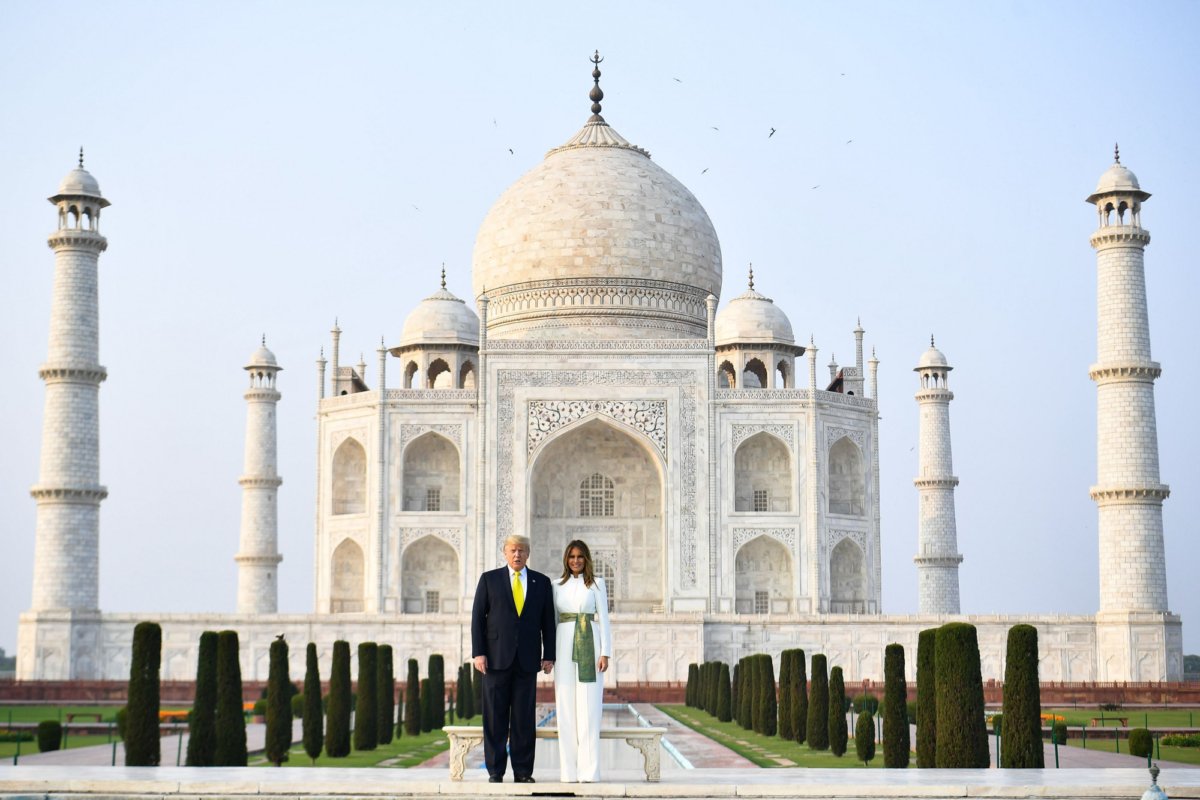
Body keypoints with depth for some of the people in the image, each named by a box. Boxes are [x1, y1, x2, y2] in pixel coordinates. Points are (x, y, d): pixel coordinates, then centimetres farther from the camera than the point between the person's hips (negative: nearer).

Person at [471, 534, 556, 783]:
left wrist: (549, 656, 2)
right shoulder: (489, 579, 7)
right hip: (497, 657, -1)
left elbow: (548, 621, 10)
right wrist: (478, 652, -6)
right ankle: (495, 770, 6)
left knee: (525, 717, 1)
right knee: (495, 716, 0)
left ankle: (523, 771, 7)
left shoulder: (542, 582, 11)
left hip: (527, 659, 1)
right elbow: (477, 617, 4)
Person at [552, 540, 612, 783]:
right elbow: (553, 620, 15)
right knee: (566, 708, 0)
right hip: (565, 646, 2)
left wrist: (605, 653, -6)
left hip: (589, 645, -2)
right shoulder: (558, 586, 13)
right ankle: (569, 770, 4)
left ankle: (589, 770, -5)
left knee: (589, 708, -6)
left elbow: (604, 619, 3)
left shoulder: (596, 583, 7)